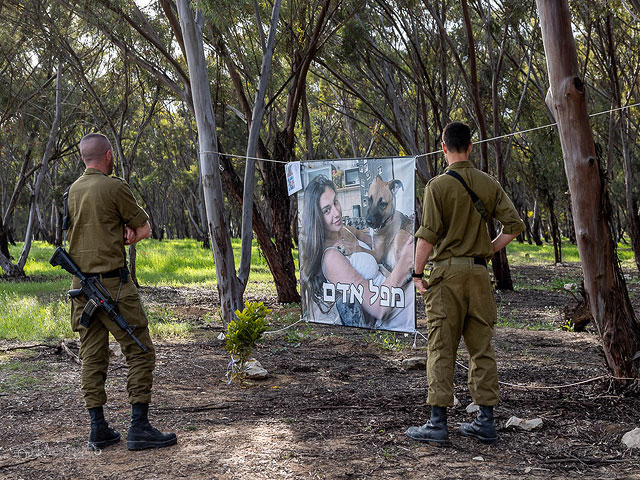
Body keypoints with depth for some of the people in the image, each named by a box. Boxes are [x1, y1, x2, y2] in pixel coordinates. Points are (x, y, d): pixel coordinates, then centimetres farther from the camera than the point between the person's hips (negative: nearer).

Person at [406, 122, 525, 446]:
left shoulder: (438, 185, -7)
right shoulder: (489, 184, 6)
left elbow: (427, 235, -12)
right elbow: (514, 225, 3)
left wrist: (417, 274, -4)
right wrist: (488, 250, 13)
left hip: (447, 271, -4)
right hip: (479, 273, 4)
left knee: (442, 349, -1)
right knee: (481, 348, 10)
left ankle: (438, 423, -2)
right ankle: (485, 421, 12)